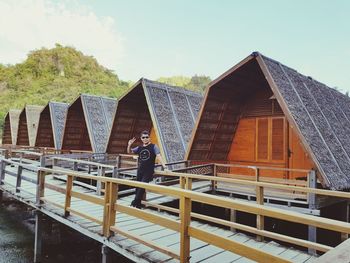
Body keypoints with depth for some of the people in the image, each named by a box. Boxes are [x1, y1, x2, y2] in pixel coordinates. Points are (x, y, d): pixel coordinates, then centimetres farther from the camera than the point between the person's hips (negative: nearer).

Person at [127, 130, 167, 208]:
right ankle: (138, 205, 22)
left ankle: (134, 203, 2)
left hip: (149, 171, -5)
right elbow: (129, 152, 14)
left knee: (142, 187, -12)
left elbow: (159, 156, -15)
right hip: (140, 170, 5)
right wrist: (129, 145, -7)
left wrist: (164, 167, -26)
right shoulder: (139, 148, 8)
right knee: (138, 187, 8)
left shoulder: (153, 146, -6)